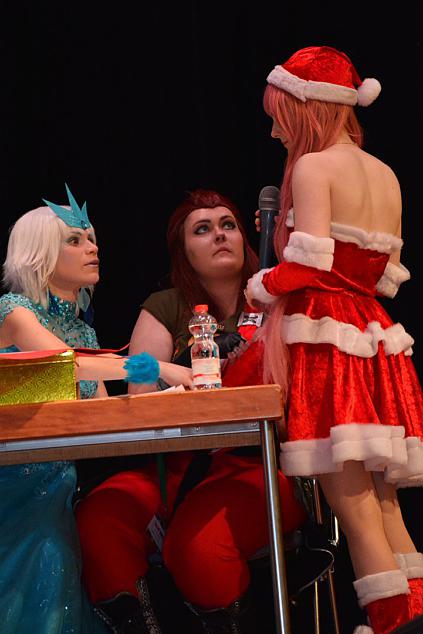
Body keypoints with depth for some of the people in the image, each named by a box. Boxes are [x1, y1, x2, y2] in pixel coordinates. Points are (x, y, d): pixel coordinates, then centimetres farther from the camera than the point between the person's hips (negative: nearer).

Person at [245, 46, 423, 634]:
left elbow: (309, 264, -16)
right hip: (375, 336, 8)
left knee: (351, 502, -8)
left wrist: (262, 288, 1)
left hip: (325, 335, -8)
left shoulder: (313, 166, -6)